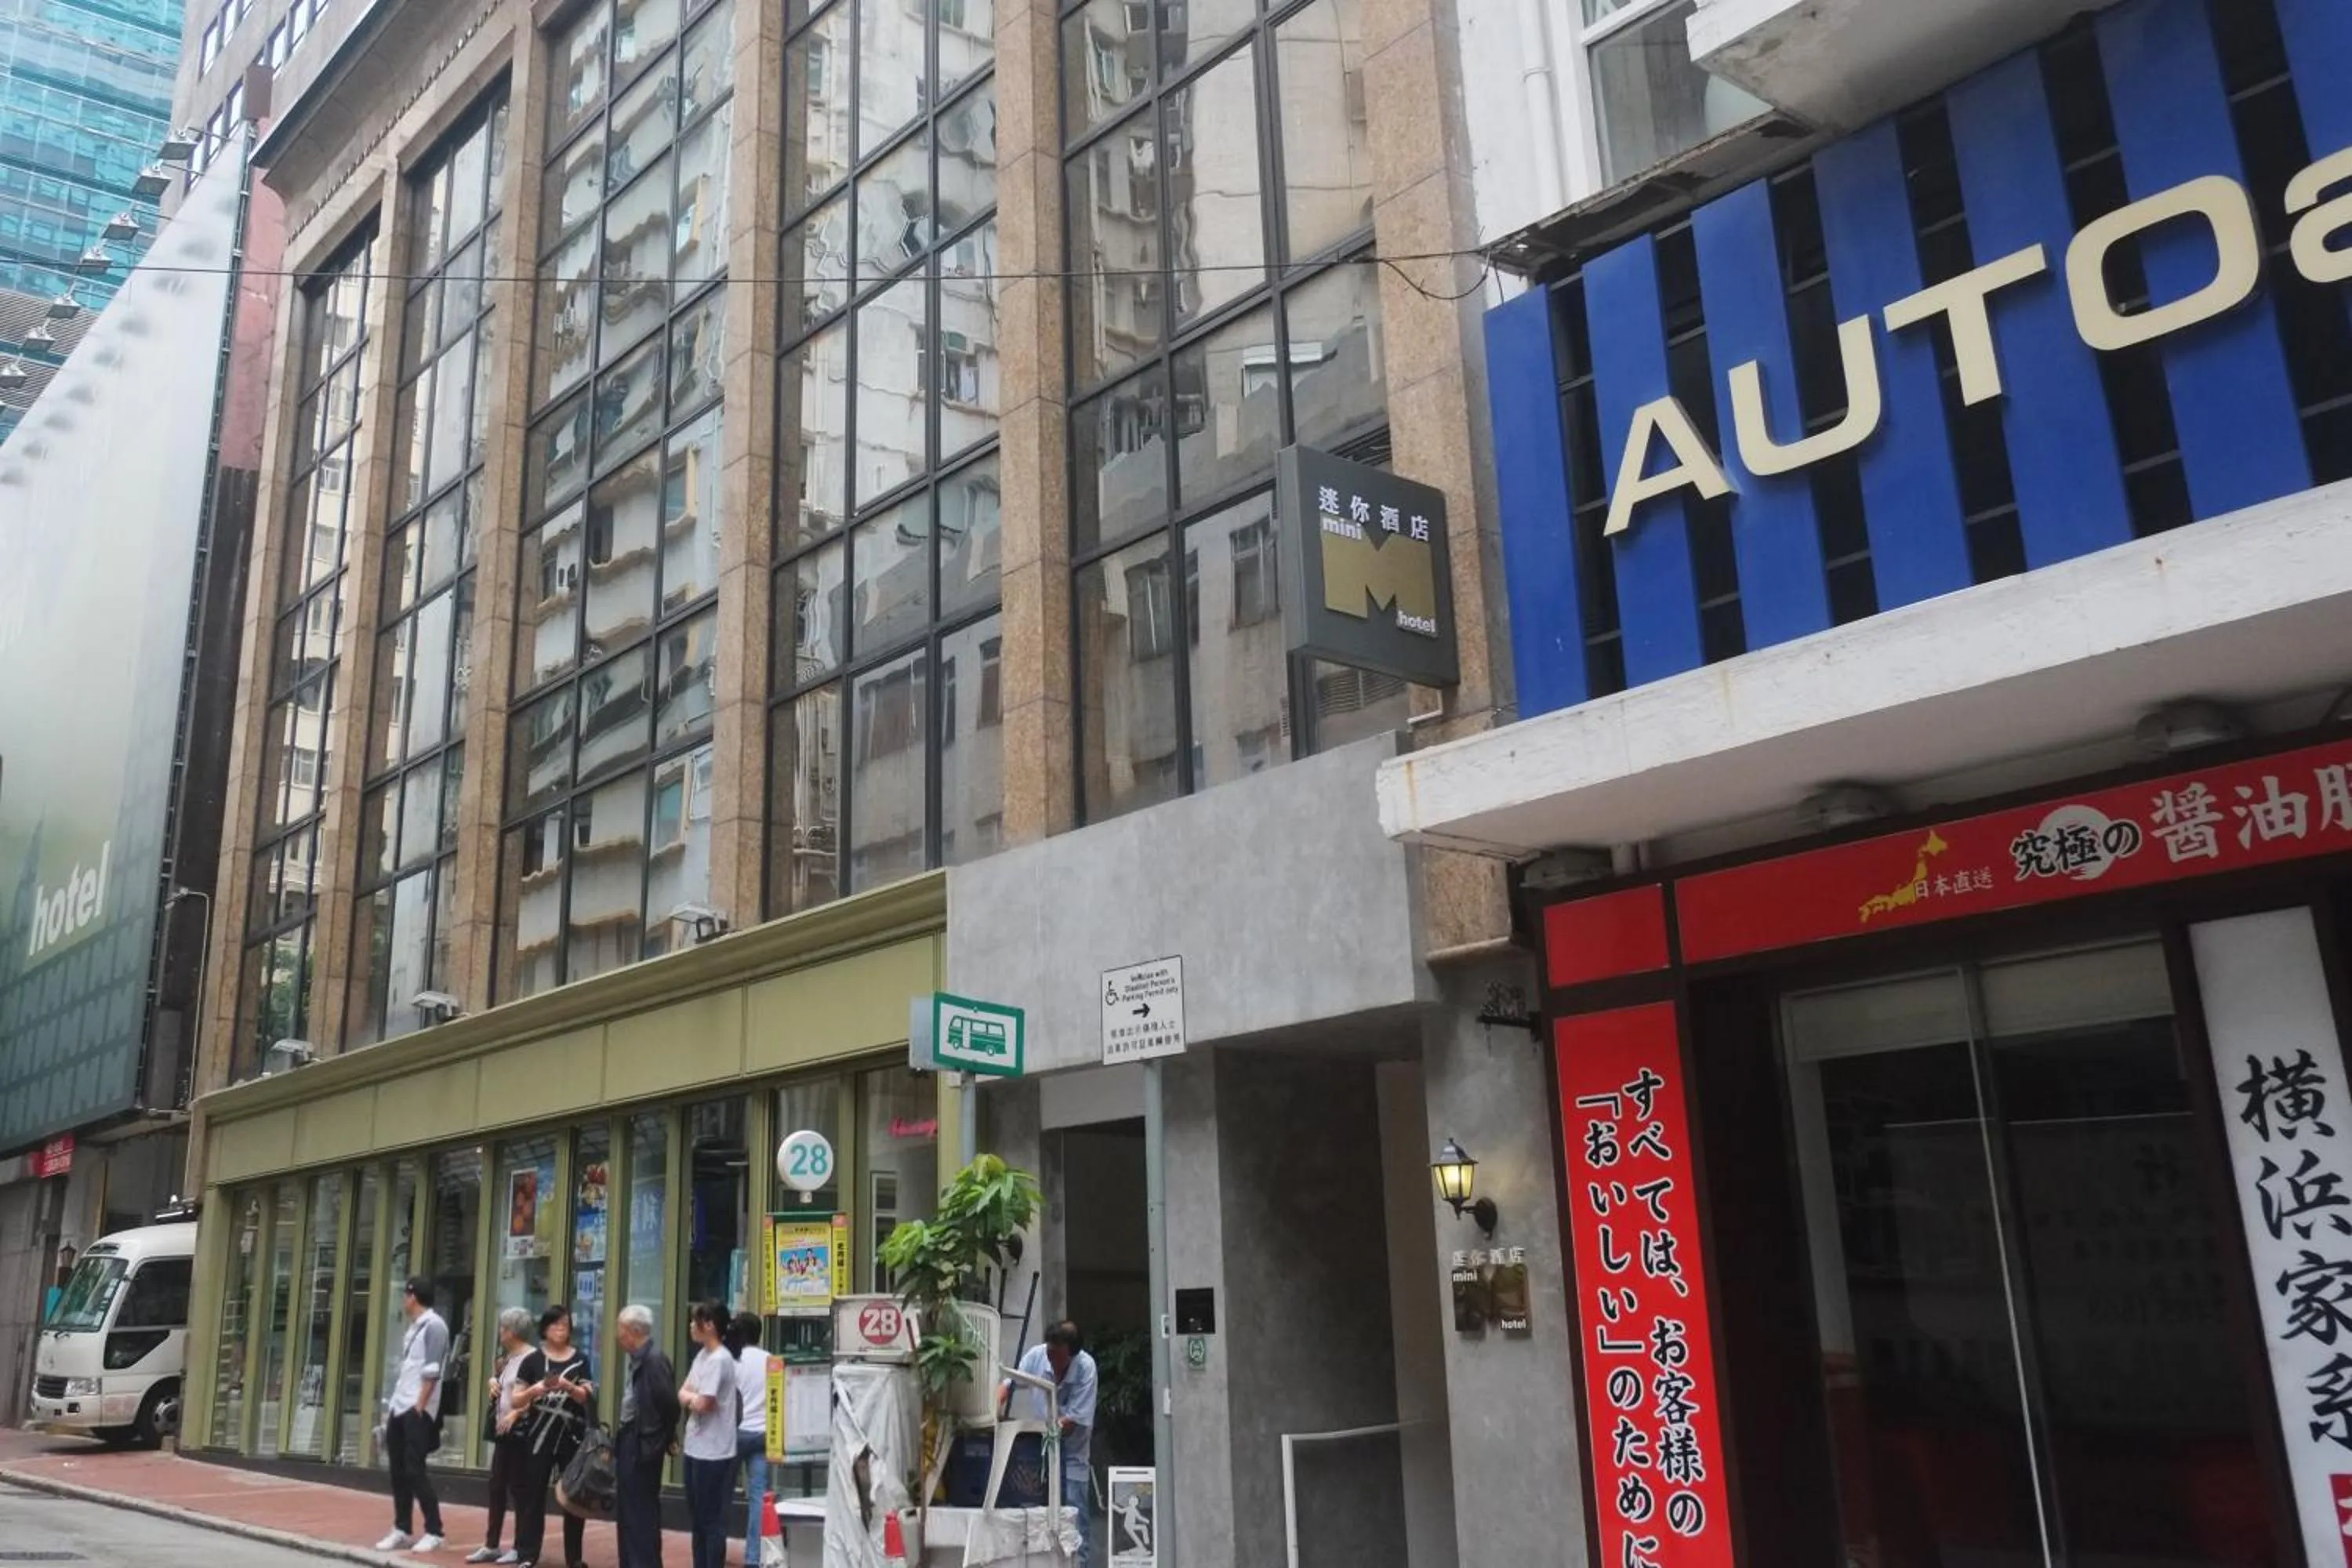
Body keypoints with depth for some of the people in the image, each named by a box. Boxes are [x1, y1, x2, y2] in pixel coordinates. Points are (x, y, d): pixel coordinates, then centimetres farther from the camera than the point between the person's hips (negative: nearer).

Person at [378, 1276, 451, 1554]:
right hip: (399, 1408, 9)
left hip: (417, 1410, -9)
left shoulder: (433, 1326, -11)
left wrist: (419, 1406, -19)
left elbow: (431, 1372, -17)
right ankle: (402, 1531, 17)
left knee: (415, 1470, -8)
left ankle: (434, 1532, -1)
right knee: (399, 1470, 10)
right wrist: (392, 1405, 15)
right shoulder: (413, 1327, 17)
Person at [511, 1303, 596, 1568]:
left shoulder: (580, 1359, 4)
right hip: (539, 1437, -1)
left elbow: (588, 1397, -2)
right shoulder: (532, 1361, 2)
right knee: (533, 1494, 0)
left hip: (572, 1436, 1)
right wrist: (534, 1390, -19)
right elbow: (516, 1401, 0)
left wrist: (569, 1387, -20)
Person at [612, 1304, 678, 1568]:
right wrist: (619, 1439, 8)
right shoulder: (637, 1359, 10)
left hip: (643, 1444, -10)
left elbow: (668, 1403, -22)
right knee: (627, 1511, 17)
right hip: (629, 1441, 10)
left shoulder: (654, 1359, -21)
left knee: (642, 1512, -3)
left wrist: (664, 1439, -10)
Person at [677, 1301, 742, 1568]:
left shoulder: (720, 1359, -18)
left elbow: (702, 1405, -21)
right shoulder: (702, 1355, 11)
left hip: (713, 1453, -9)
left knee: (712, 1519, -1)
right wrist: (693, 1398, -10)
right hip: (696, 1448, 9)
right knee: (697, 1518, 17)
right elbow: (683, 1393, 10)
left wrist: (691, 1398, -1)